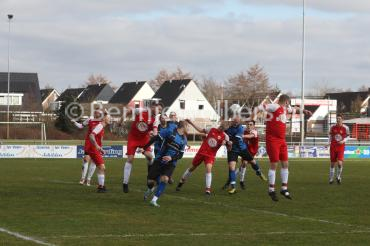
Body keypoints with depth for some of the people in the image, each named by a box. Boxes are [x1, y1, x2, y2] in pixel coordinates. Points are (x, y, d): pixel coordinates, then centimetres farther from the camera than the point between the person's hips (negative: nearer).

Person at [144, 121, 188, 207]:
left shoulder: (184, 140, 8)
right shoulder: (170, 132, -7)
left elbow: (180, 155, 6)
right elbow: (156, 138, -5)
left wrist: (171, 158, -14)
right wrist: (144, 147, -7)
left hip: (171, 163, 3)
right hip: (159, 160, -3)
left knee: (164, 179, -24)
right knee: (150, 181, -5)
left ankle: (154, 200, -15)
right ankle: (150, 190, 34)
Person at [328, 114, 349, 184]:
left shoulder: (345, 128, -3)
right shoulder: (333, 127, 2)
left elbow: (347, 136, 8)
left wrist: (343, 141, -9)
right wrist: (329, 142, 1)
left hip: (341, 147, -2)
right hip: (333, 147, 2)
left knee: (340, 163, -15)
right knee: (332, 164, 6)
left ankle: (339, 177, 10)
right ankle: (331, 178, 21)